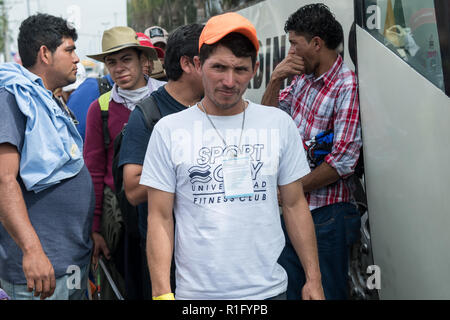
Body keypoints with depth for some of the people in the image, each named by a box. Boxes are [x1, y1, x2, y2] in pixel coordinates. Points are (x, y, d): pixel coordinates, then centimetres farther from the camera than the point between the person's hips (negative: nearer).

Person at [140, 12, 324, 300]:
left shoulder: (280, 124, 3)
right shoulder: (169, 130, -3)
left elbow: (295, 205, 7)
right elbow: (160, 218, -3)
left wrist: (314, 279, 4)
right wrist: (162, 293, -11)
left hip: (268, 288, 2)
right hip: (196, 292, -1)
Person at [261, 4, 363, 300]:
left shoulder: (348, 87, -17)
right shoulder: (302, 78, 7)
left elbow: (342, 163, -21)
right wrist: (276, 80, 0)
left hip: (327, 216, -7)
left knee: (327, 292, 5)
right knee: (288, 288, 15)